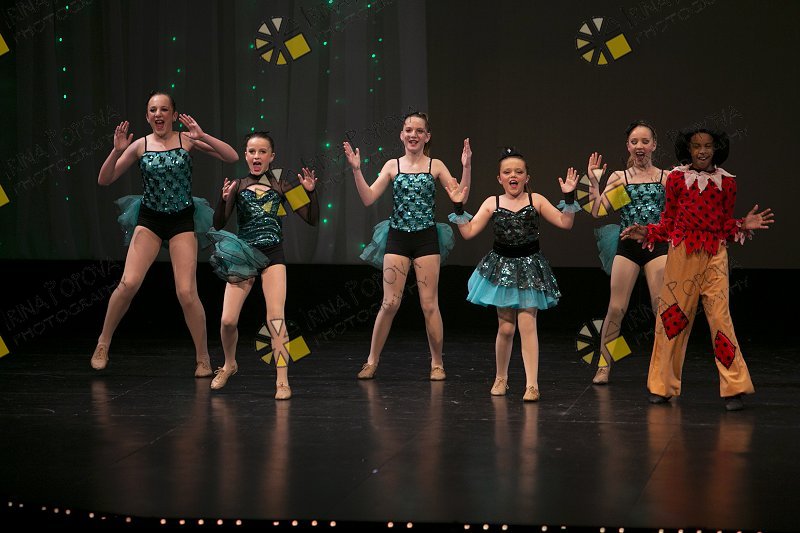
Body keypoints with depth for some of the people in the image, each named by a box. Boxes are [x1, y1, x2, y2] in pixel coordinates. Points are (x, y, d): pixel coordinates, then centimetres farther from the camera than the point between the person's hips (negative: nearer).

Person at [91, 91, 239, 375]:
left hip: (182, 220, -1)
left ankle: (203, 358, 8)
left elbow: (232, 157, -8)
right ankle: (103, 343, 5)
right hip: (149, 219, 1)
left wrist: (202, 136, -21)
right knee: (129, 283, -15)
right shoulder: (140, 145, -1)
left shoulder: (187, 140, -3)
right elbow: (104, 180, -1)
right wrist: (117, 151, -17)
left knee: (187, 293, -7)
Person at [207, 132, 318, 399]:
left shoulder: (280, 186, 4)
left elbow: (312, 219, 5)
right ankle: (229, 365, 23)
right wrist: (224, 199, -22)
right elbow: (218, 224, -4)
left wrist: (311, 192, -12)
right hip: (242, 256, 0)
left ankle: (282, 382, -11)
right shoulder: (237, 185, 3)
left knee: (276, 317, -14)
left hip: (272, 256, 0)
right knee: (228, 320, -6)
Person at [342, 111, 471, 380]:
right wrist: (356, 169, -11)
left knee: (429, 305, 1)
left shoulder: (436, 166, 3)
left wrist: (466, 167, -15)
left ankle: (437, 363, 13)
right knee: (390, 303, -3)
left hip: (426, 239, -1)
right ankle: (372, 361, 9)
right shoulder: (392, 166, 5)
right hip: (397, 237, 1)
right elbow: (368, 198, -2)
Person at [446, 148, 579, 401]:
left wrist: (569, 196, -11)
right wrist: (459, 207, -7)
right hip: (501, 266, 1)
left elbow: (565, 223, -2)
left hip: (529, 268, -1)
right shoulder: (492, 203, 2)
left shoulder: (536, 200, 1)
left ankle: (532, 384, -8)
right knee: (506, 327, 3)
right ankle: (501, 378, 22)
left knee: (527, 325, -8)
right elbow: (468, 232, 0)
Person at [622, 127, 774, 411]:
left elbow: (726, 225, 14)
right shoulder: (676, 178, 4)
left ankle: (733, 389, -4)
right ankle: (663, 386, 14)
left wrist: (743, 226, -5)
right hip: (681, 254, 0)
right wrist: (646, 233, -4)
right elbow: (668, 222, 11)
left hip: (715, 257, 0)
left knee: (720, 318, -8)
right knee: (673, 316, 4)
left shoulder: (726, 182, 7)